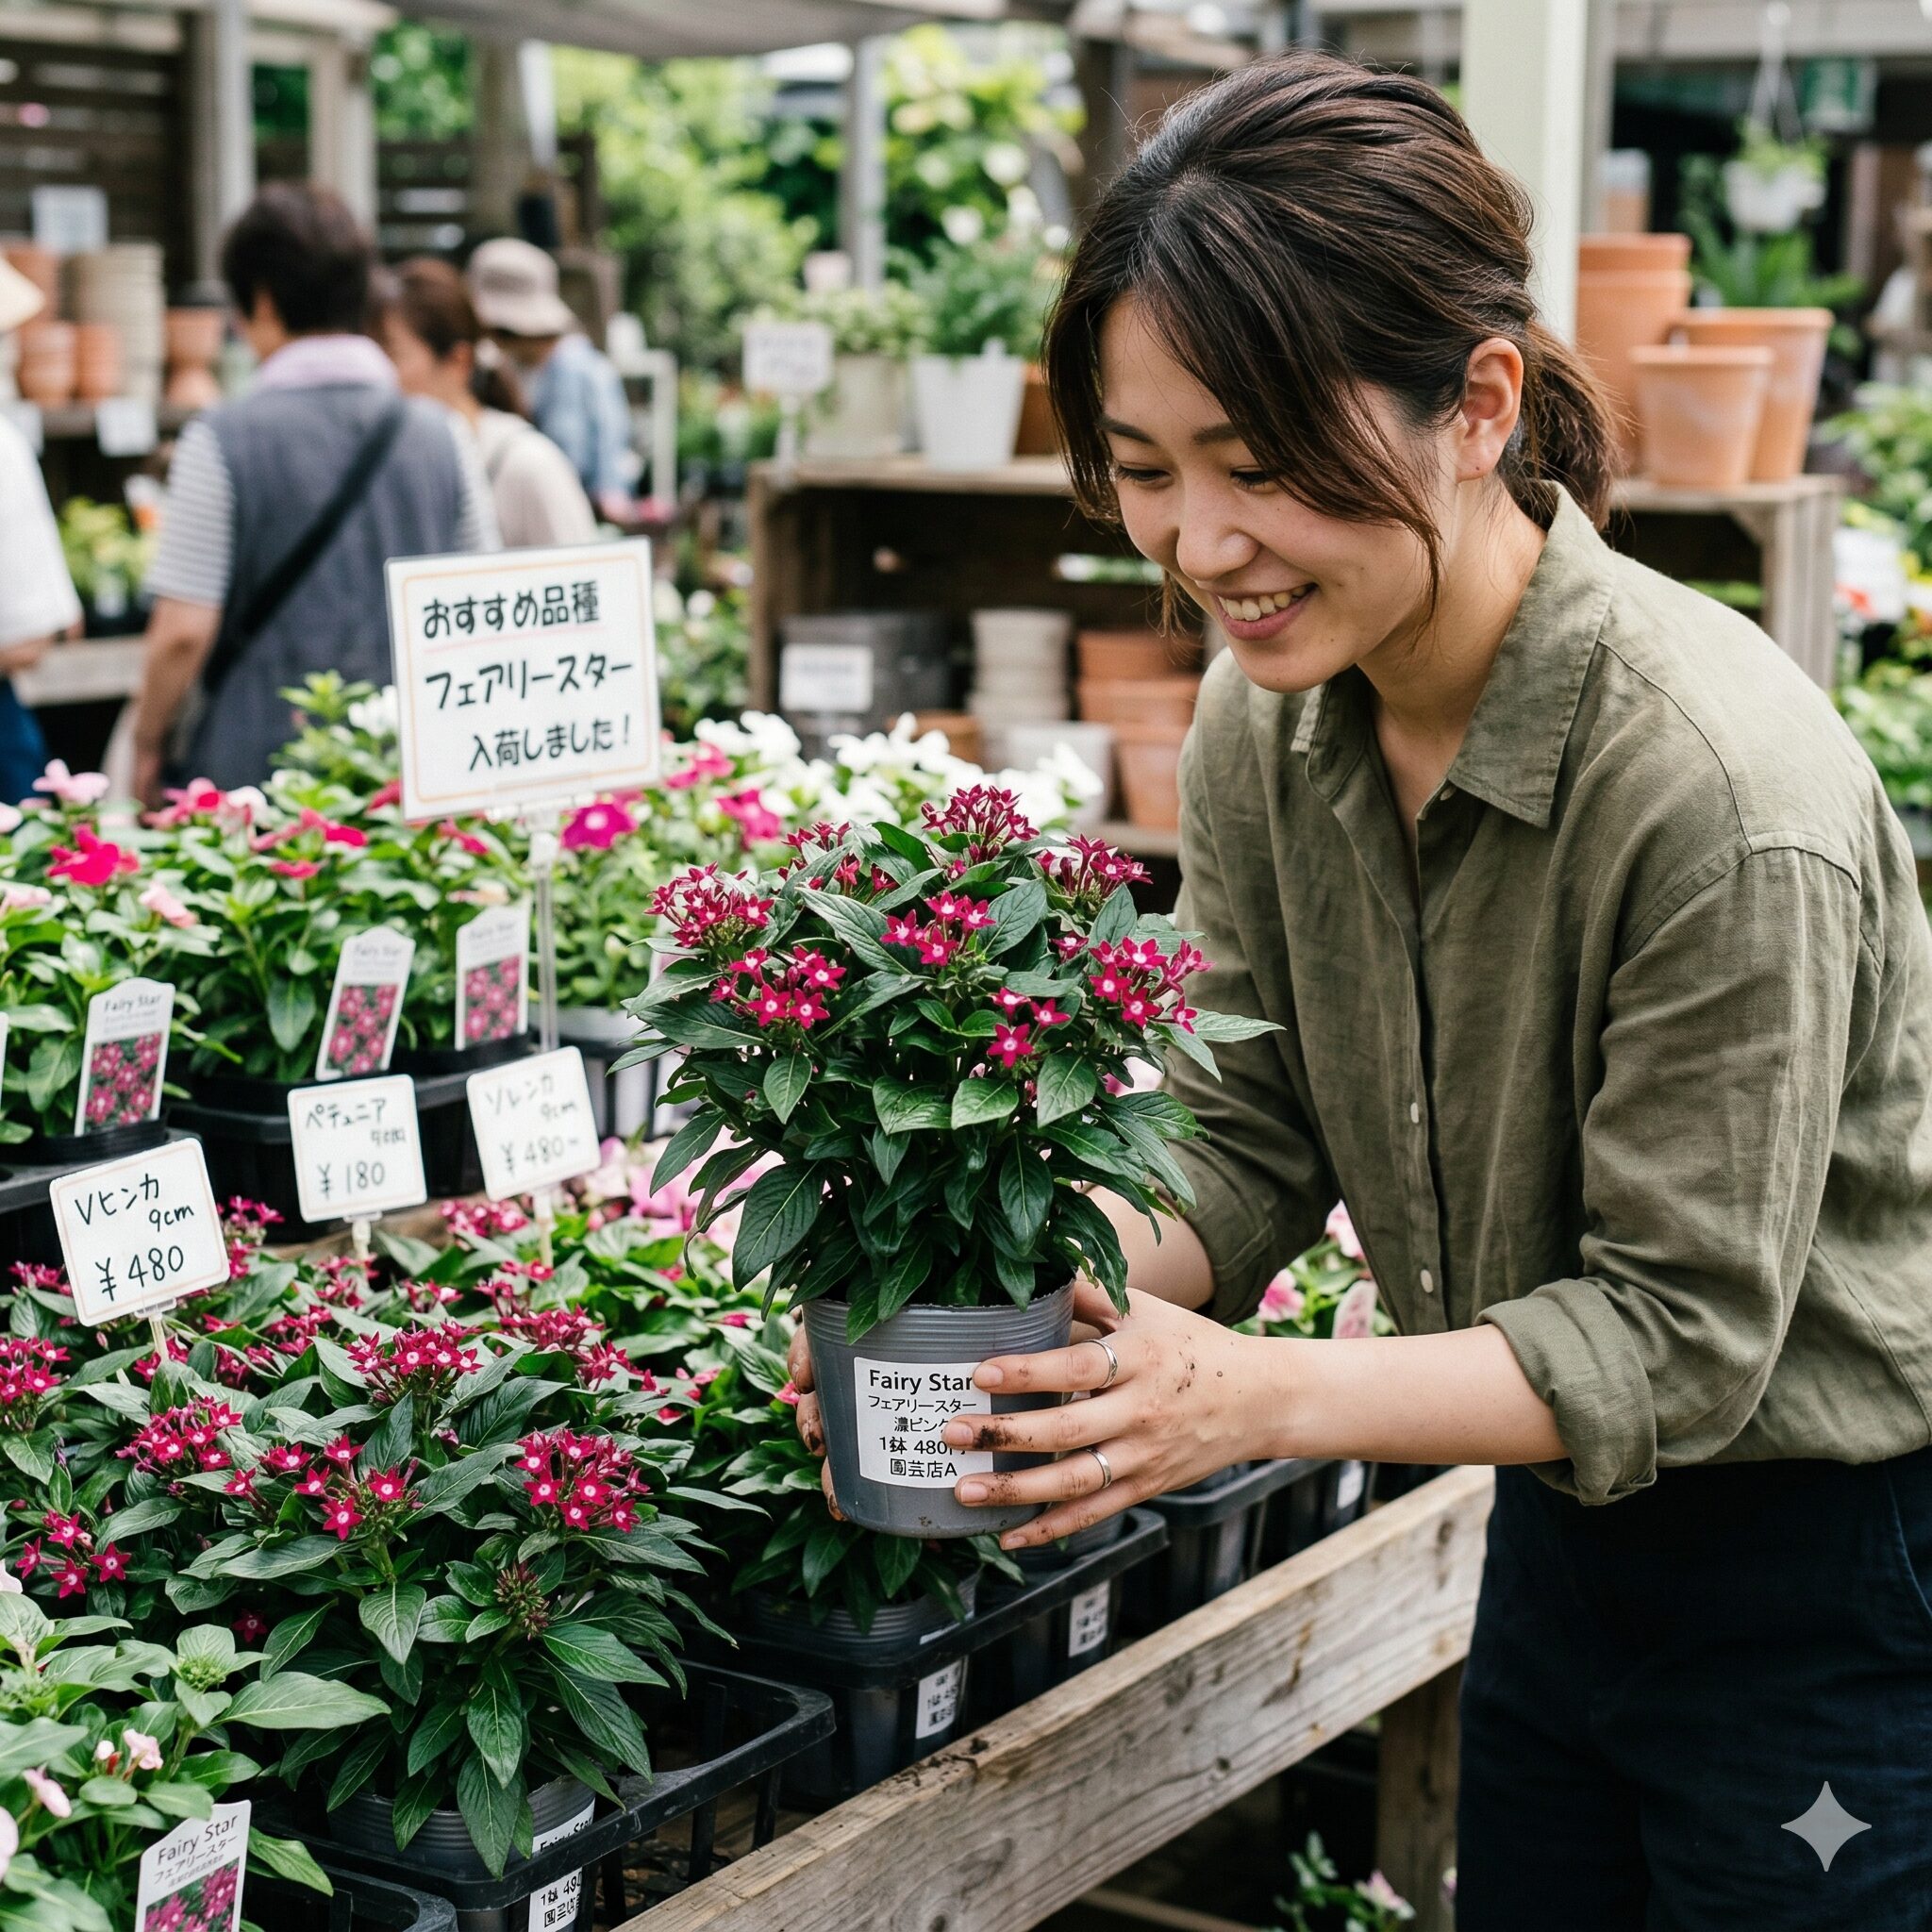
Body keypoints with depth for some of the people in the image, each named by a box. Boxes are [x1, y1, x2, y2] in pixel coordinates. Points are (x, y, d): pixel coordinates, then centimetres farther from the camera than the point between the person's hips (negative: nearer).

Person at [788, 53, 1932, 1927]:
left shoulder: (1723, 787, -30)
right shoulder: (1265, 724, -8)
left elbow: (1680, 1335, -25)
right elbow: (1248, 1142, -2)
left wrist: (1263, 1392, -35)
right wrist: (1051, 1305, -22)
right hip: (1564, 1531, 7)